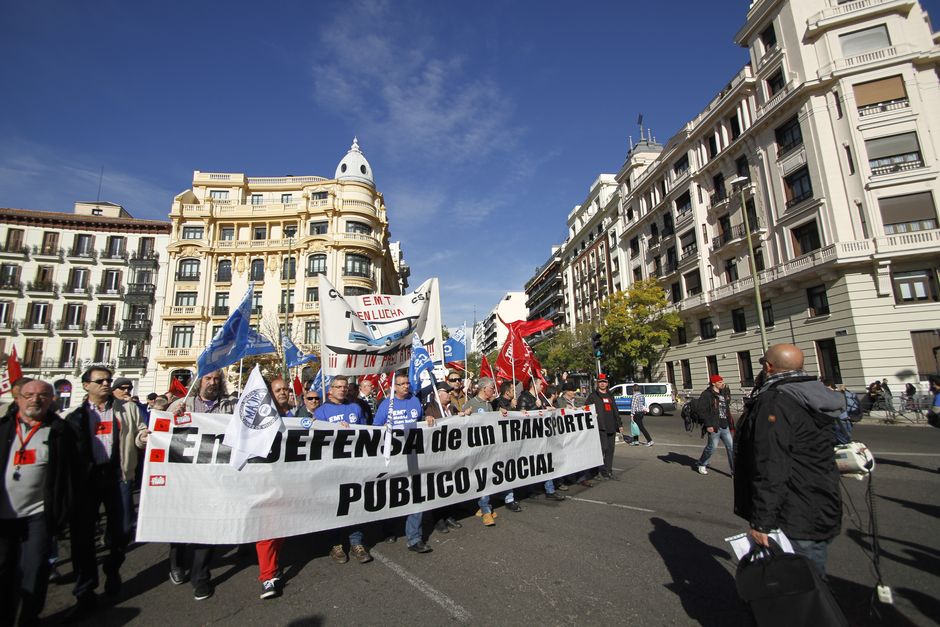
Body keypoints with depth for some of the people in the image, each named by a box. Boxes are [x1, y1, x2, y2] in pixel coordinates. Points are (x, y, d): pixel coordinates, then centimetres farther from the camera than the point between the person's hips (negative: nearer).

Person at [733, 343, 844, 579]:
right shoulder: (812, 400, 10)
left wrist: (760, 522, -21)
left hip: (794, 523, -10)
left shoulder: (773, 403, -21)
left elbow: (770, 470, -26)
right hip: (822, 515, 10)